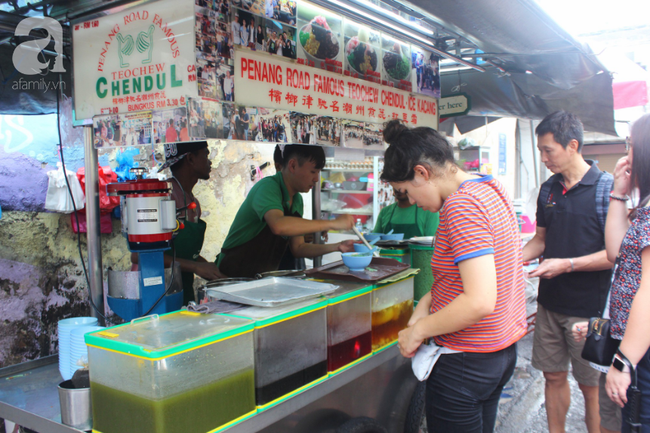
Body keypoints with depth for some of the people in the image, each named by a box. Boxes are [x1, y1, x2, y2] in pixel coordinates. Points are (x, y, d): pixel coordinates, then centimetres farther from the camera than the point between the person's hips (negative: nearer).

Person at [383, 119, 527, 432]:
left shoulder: (461, 204, -24)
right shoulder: (490, 188, 6)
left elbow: (480, 302, -31)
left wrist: (418, 330, -18)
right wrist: (427, 301, 6)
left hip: (466, 362, -9)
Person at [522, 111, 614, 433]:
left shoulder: (606, 188, -11)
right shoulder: (549, 189, 8)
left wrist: (567, 265, -20)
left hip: (588, 307, -5)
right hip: (550, 303, 6)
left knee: (591, 386, 6)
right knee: (554, 376, 15)